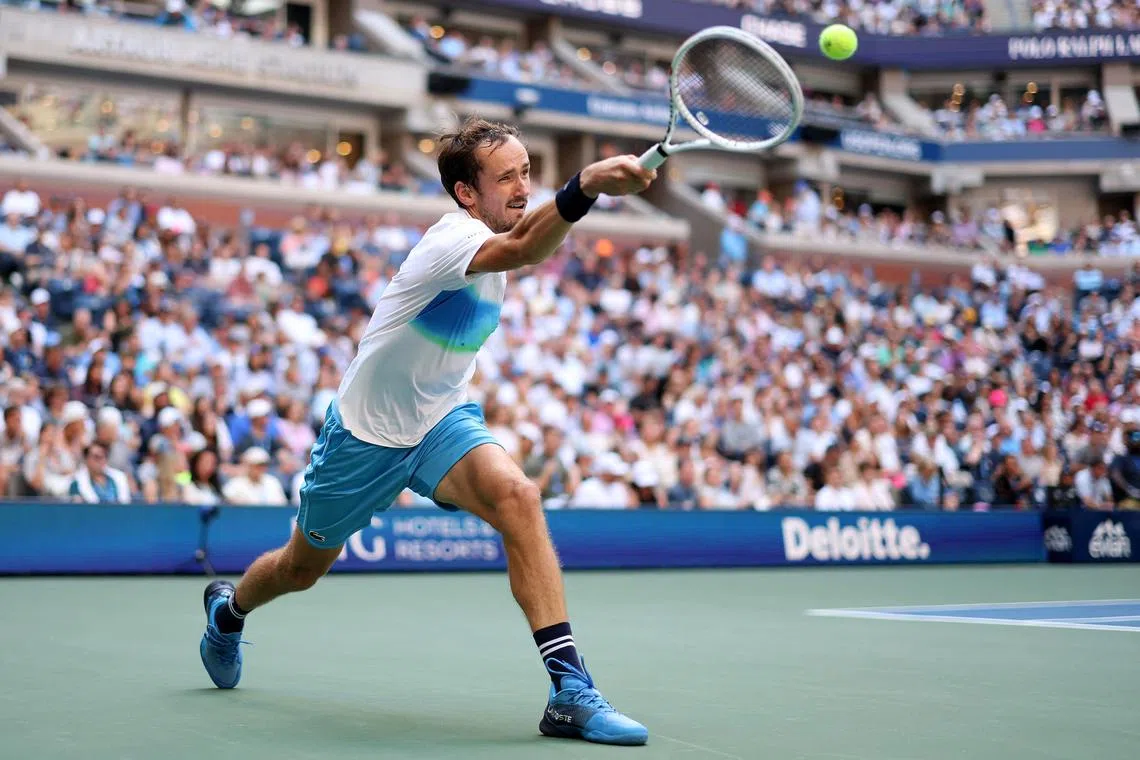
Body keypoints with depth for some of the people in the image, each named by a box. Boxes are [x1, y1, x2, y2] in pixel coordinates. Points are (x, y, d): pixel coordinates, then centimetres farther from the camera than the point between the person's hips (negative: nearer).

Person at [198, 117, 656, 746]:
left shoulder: (499, 234, -2)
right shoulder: (453, 237, -28)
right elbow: (524, 251, -53)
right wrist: (586, 184, -67)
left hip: (443, 420, 5)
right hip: (366, 430, -5)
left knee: (517, 495, -28)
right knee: (302, 569, 16)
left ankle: (569, 689, -33)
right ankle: (228, 609, 53)